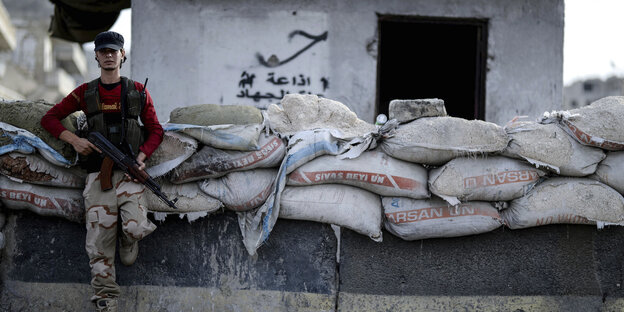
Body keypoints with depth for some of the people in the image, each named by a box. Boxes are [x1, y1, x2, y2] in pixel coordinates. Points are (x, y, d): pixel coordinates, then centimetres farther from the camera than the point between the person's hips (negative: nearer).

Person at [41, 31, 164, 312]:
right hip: (98, 173, 1)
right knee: (99, 239, -5)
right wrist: (74, 140, -4)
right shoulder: (85, 93, 10)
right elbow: (50, 118, 14)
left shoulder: (138, 92, 9)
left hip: (128, 172, -1)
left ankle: (128, 239, 16)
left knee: (137, 227, -21)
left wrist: (141, 157, -5)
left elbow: (155, 131, 13)